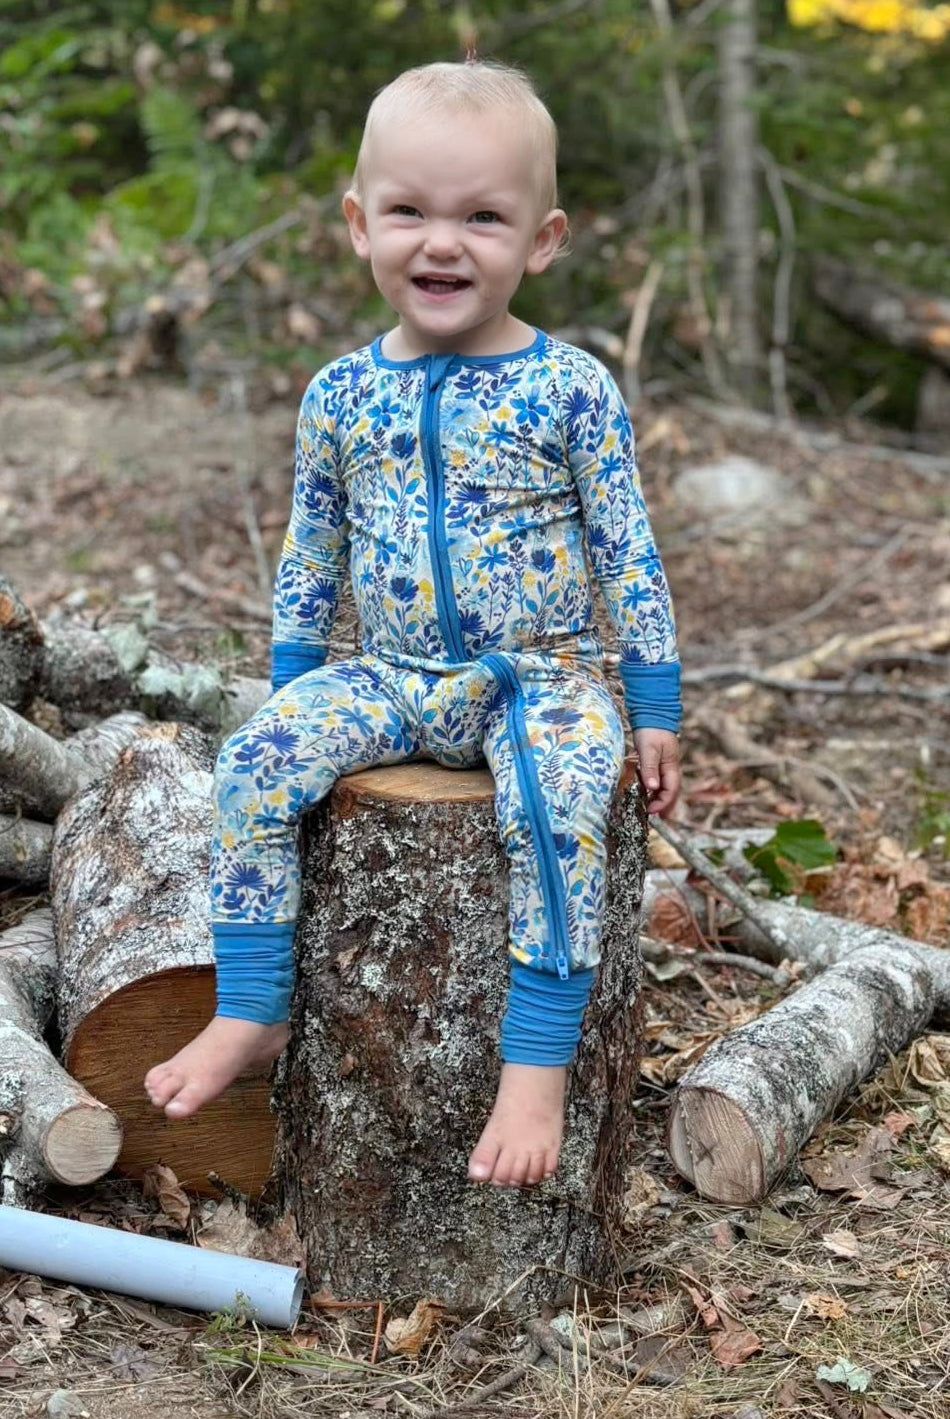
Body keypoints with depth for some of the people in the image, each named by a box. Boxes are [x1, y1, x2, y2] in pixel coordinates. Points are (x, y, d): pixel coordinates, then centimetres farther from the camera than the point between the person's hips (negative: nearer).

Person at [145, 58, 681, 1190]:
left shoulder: (573, 389, -7)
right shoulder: (340, 395, 3)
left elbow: (628, 556, -2)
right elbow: (309, 560, 13)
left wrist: (654, 712, -2)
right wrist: (292, 691, 15)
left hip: (543, 676, -3)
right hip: (393, 678, 4)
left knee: (558, 805, -33)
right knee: (252, 767, -17)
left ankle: (539, 1063, -23)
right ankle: (251, 1013, -4)